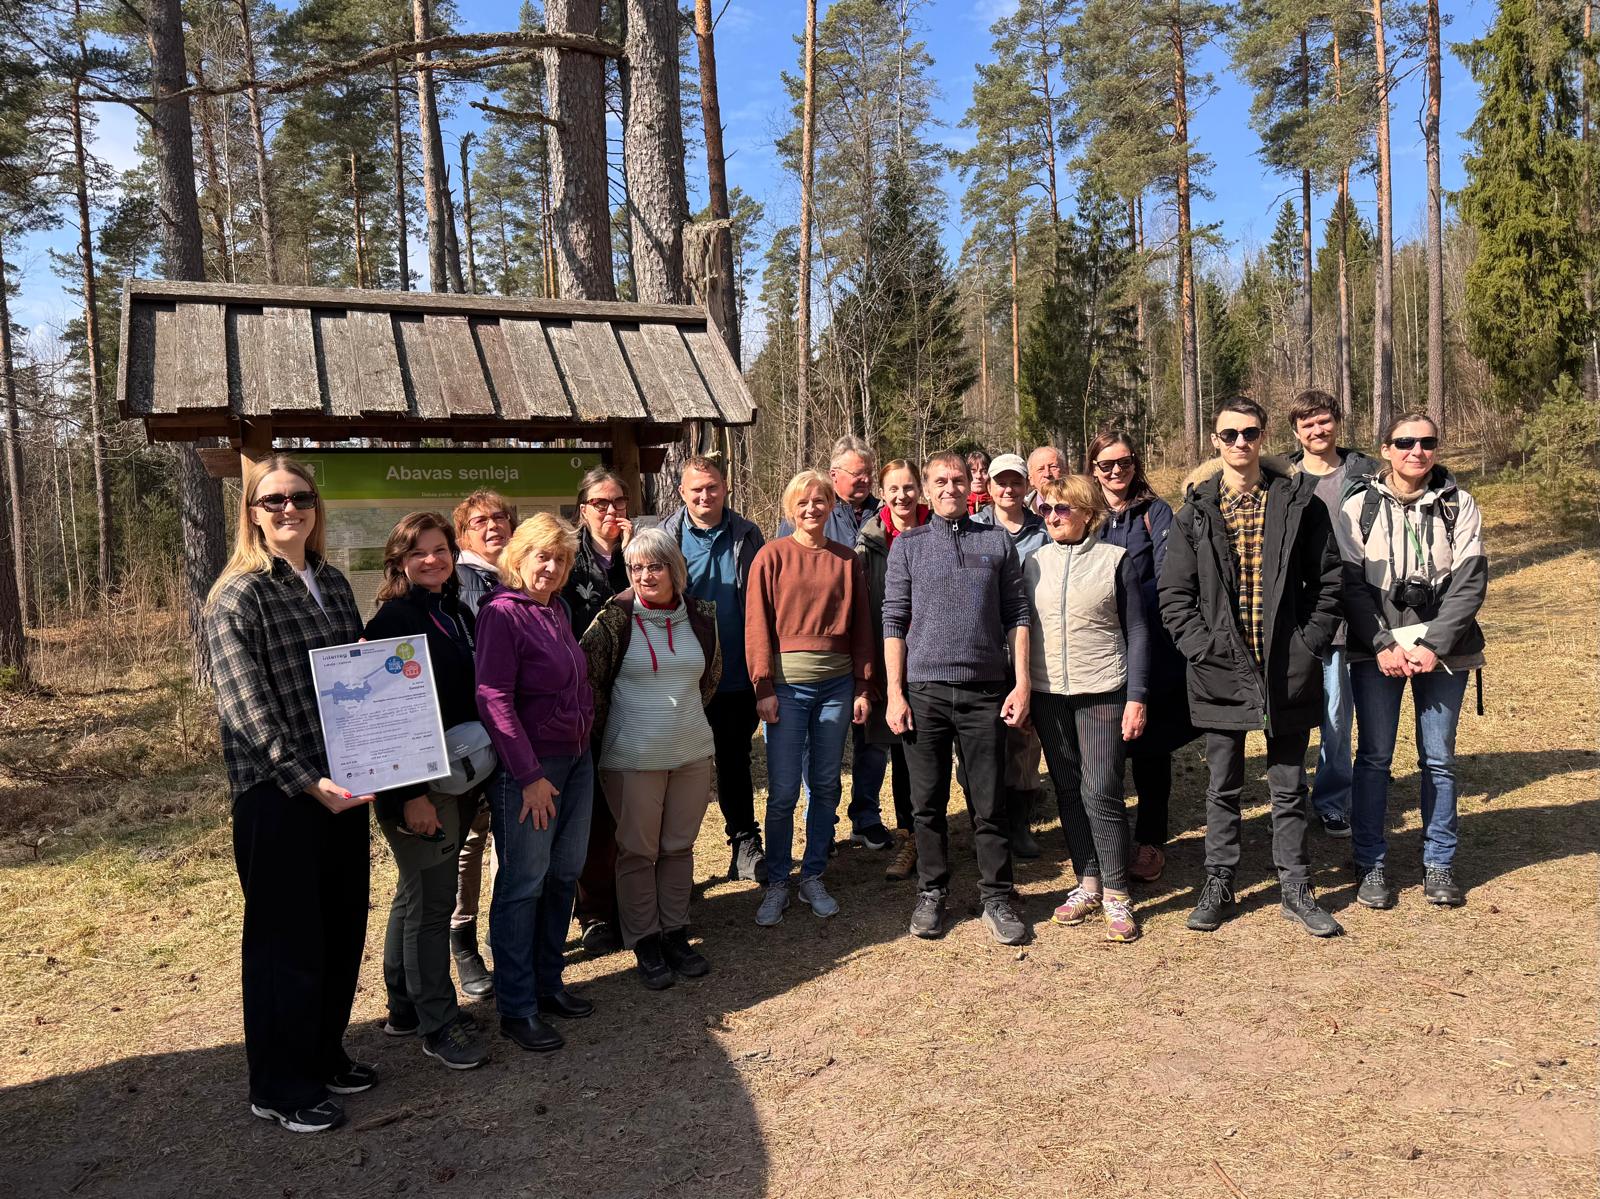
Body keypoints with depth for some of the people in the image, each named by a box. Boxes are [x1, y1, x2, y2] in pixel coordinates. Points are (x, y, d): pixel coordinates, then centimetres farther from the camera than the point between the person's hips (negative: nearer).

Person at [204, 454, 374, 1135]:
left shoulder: (333, 585, 11)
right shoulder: (238, 596, -9)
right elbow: (247, 705, -16)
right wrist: (306, 781, -23)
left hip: (339, 783, 6)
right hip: (275, 793, -6)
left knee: (344, 925, 15)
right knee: (286, 938, 4)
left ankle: (324, 1056, 34)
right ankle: (280, 1088, 22)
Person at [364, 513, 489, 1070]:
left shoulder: (457, 612, 10)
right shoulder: (393, 619, -14)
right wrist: (411, 794, -21)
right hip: (413, 782, -8)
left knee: (415, 892, 18)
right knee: (432, 899, -1)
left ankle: (404, 1008, 32)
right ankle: (439, 1025, 13)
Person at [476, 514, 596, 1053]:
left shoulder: (557, 608, 9)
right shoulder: (501, 612, -14)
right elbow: (494, 698, -18)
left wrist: (584, 740, 10)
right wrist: (530, 775, -19)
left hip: (577, 759, 8)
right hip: (527, 767, -8)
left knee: (564, 875, 14)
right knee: (523, 883, 1)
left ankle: (548, 983, 30)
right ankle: (516, 1009, 13)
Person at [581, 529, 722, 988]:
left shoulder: (700, 615, 2)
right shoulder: (615, 618, -10)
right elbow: (588, 679, -4)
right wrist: (607, 730, 2)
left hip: (692, 751, 4)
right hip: (633, 756, -3)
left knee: (679, 846, 13)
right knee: (638, 850, 6)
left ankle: (675, 934, 27)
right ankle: (645, 944, 19)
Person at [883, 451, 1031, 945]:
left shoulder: (998, 541, 9)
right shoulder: (907, 545, 7)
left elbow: (1017, 616, 7)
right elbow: (894, 621, 3)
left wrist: (1021, 683, -1)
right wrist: (895, 692, -4)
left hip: (985, 691, 0)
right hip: (924, 691, 0)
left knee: (988, 803, 5)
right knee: (928, 803, 8)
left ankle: (997, 899, 18)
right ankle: (931, 893, 23)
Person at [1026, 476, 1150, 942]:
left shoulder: (1115, 559, -1)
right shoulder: (1034, 563, 7)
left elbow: (1136, 632, 0)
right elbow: (1022, 627, 11)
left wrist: (1136, 696, -7)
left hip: (1102, 693, -3)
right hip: (1048, 694, 4)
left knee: (1101, 793, -7)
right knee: (1068, 791, 9)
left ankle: (1117, 896, 6)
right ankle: (1087, 884, 22)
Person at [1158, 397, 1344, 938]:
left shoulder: (1299, 501, 1)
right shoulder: (1195, 510, 0)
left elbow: (1328, 581, 4)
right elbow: (1174, 594, 1)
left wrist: (1310, 646, -4)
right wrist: (1202, 647, -10)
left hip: (1287, 670, 0)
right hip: (1221, 670, 0)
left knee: (1289, 788, 11)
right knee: (1223, 787, 12)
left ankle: (1296, 889, 25)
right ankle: (1217, 886, 24)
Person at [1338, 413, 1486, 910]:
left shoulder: (1459, 505, 2)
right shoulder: (1359, 506, 1)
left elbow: (1470, 582, -4)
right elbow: (1351, 583, -3)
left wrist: (1432, 645, -14)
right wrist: (1384, 644, -13)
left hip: (1443, 649, 1)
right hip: (1376, 649, -1)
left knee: (1438, 758, 7)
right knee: (1374, 756, 2)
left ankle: (1439, 864, 21)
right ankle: (1371, 864, 13)